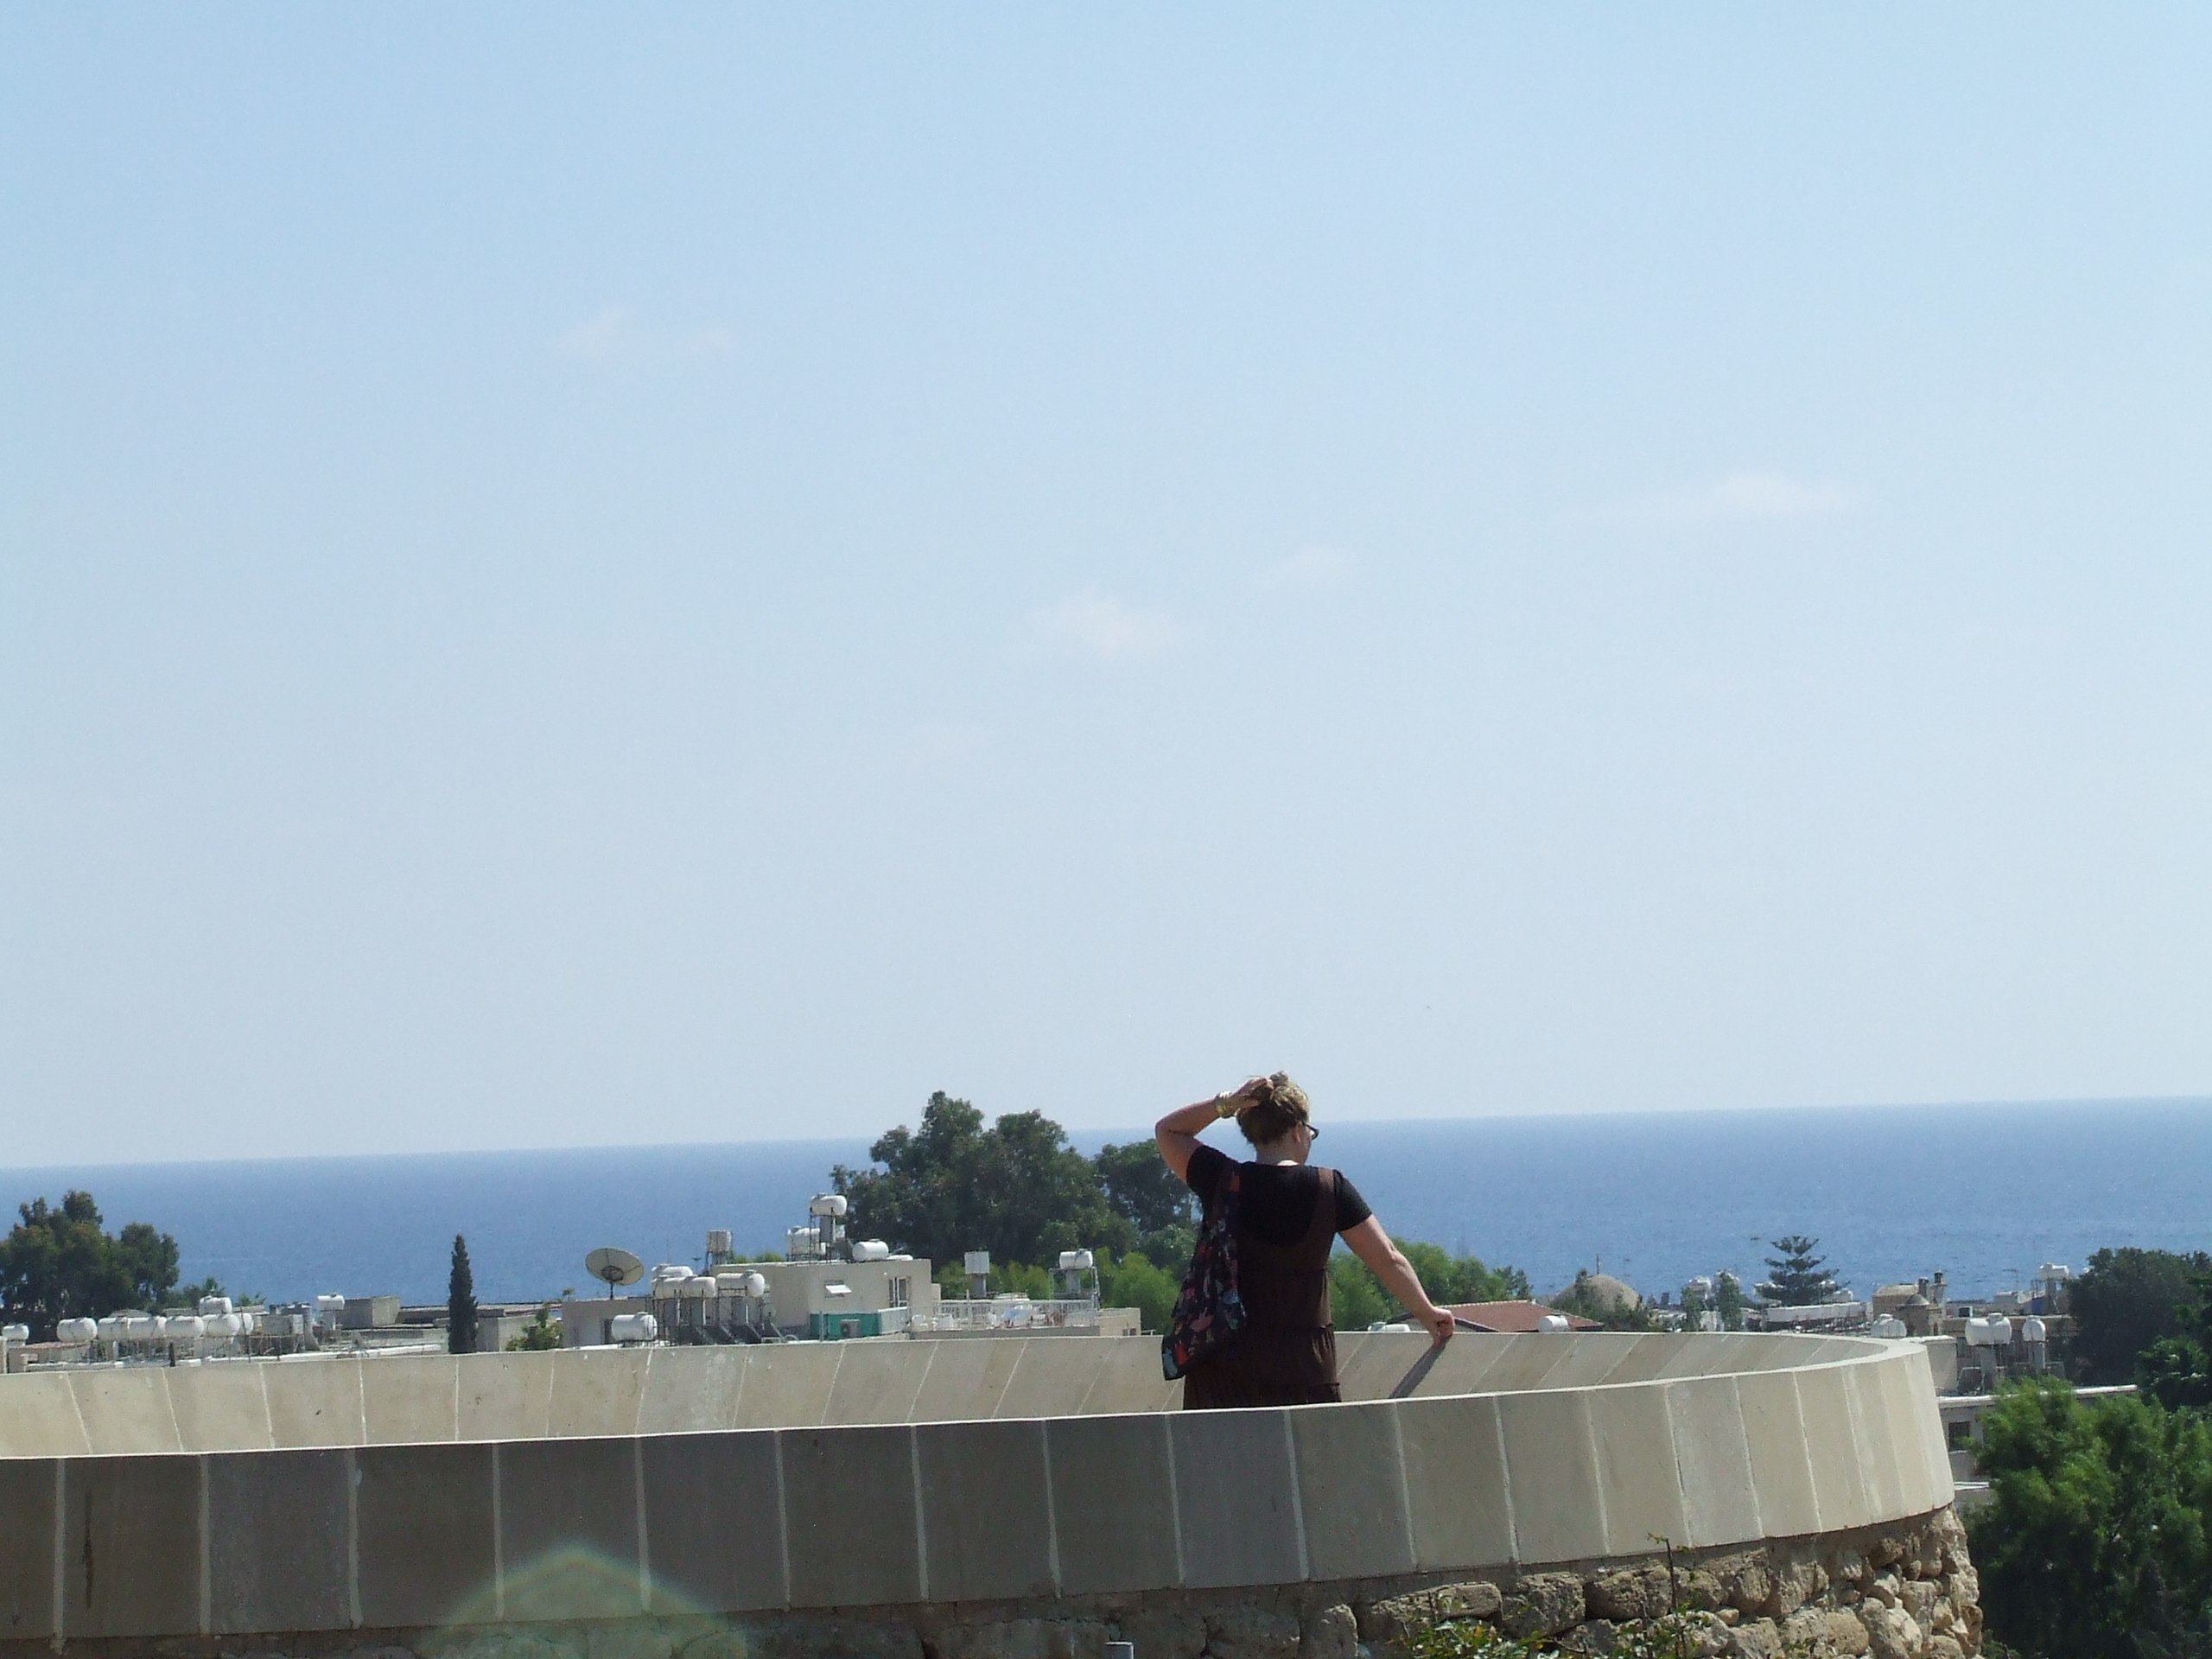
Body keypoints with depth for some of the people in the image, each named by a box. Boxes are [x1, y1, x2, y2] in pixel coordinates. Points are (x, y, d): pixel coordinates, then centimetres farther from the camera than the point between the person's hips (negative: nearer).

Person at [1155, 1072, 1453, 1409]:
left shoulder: (1221, 1180, -2)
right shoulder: (1329, 1189, -2)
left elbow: (1167, 1131, 17)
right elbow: (1388, 1259, 4)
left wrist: (1224, 1105, 3)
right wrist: (1427, 1312, 18)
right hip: (1305, 1366, 0)